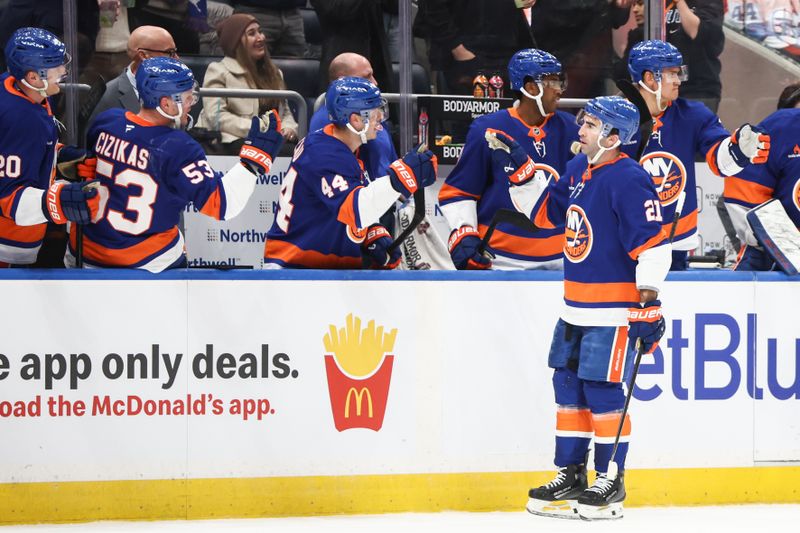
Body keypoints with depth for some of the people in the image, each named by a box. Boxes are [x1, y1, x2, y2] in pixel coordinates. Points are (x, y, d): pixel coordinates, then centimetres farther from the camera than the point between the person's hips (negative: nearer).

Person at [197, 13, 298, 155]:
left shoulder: (273, 73, 25)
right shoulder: (218, 70, 3)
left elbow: (285, 112, 24)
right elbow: (216, 117, -10)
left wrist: (289, 128, -2)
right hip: (234, 142, -6)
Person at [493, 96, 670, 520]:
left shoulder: (628, 181, -17)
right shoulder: (578, 170, 9)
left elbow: (652, 245, -20)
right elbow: (544, 210, 22)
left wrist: (648, 305, -23)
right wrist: (518, 167, 11)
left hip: (613, 309, -9)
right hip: (576, 307, 9)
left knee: (601, 389, -6)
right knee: (568, 384, 12)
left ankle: (611, 484, 4)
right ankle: (570, 476, 21)